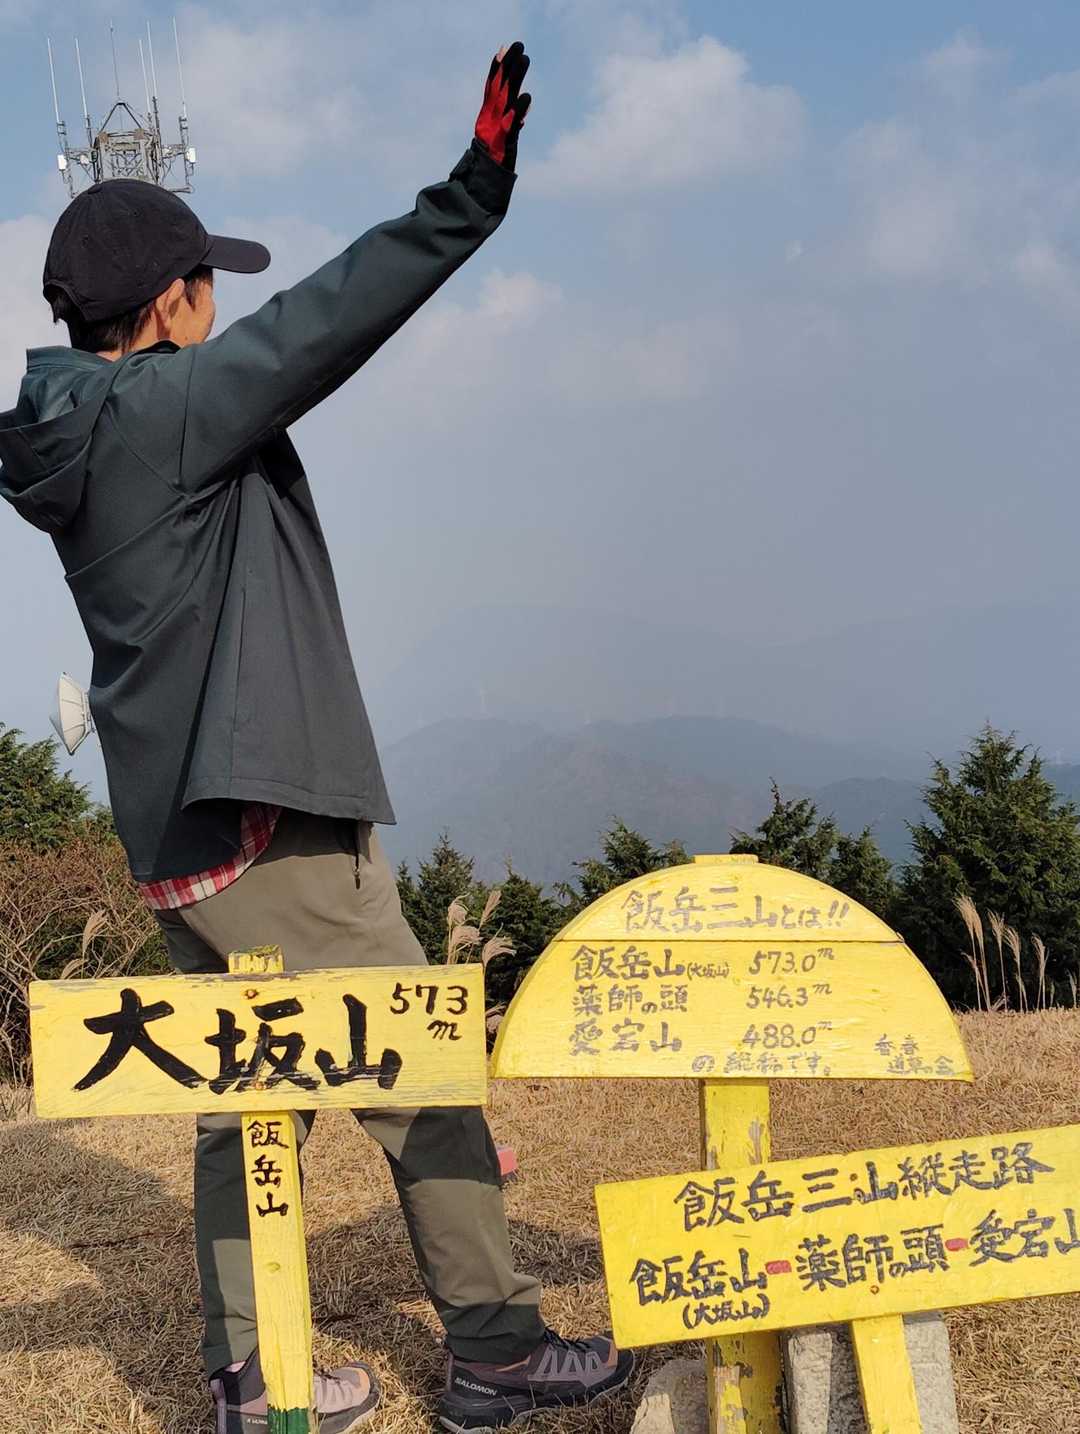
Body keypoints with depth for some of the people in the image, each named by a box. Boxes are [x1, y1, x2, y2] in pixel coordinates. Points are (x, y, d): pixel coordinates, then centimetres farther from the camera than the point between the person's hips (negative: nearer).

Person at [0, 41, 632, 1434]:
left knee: (244, 1099, 15)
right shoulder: (166, 409, -12)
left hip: (169, 835, 9)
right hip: (268, 822, -9)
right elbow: (326, 317, -18)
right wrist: (475, 190, -19)